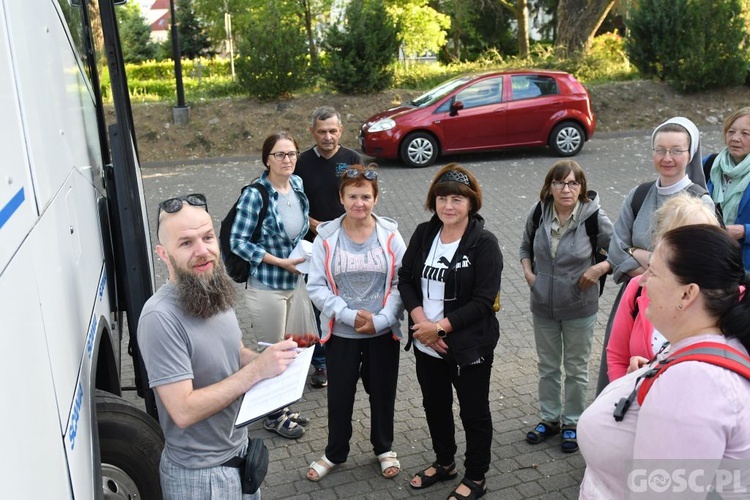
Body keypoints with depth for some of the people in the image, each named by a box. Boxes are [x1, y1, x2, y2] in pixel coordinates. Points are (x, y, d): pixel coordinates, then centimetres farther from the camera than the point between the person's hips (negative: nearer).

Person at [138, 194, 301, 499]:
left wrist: (270, 360, -7)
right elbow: (184, 411, -28)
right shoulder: (160, 317, -27)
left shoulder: (216, 294, -2)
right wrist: (258, 369, -28)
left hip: (240, 451, 7)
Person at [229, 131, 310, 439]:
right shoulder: (255, 194, -19)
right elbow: (238, 242, -17)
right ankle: (272, 416, 27)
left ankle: (280, 407, 38)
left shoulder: (297, 184, 1)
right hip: (267, 286, -7)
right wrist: (280, 262, -19)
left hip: (294, 282, 7)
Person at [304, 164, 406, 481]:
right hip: (340, 333, 0)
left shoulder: (390, 236, -8)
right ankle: (335, 454, 37)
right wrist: (350, 315, -19)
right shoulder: (326, 238, -10)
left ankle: (384, 449, 42)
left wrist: (381, 320, -17)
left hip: (383, 332, 1)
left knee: (383, 393, 17)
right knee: (339, 396, 14)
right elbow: (316, 287, -10)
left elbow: (401, 283, -7)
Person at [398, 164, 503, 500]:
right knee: (434, 405, 21)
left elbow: (482, 301, -19)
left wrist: (440, 326, -22)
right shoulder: (423, 234, 0)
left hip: (469, 346, -5)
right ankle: (444, 463, 45)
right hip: (426, 344, 6)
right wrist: (421, 321, -14)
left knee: (474, 410, 11)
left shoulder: (484, 243, -16)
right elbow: (405, 279, 1)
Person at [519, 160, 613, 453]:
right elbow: (526, 247, 11)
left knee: (576, 369, 14)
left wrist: (600, 268, -21)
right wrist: (528, 272, -5)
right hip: (543, 306, 3)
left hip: (579, 308, -3)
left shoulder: (594, 217, -17)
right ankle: (551, 418, 39)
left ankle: (573, 423, 34)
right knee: (547, 366, 19)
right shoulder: (538, 213, -8)